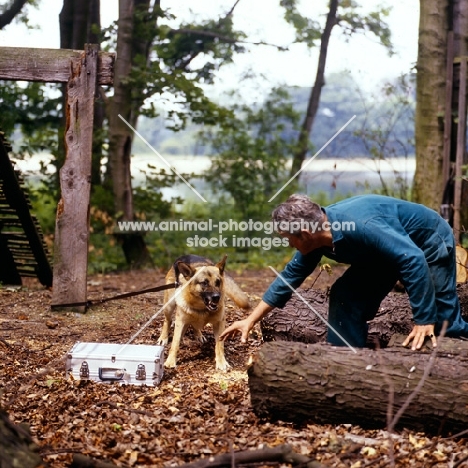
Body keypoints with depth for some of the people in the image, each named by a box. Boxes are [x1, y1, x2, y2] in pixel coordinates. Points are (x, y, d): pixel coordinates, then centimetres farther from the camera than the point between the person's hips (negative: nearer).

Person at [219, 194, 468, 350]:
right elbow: (289, 278, 1)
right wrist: (250, 320, 3)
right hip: (389, 249, 8)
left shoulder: (359, 226, -39)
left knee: (443, 320, -9)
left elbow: (413, 259, -39)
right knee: (346, 296, -1)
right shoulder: (316, 238, -12)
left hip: (429, 243, -8)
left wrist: (424, 319, -36)